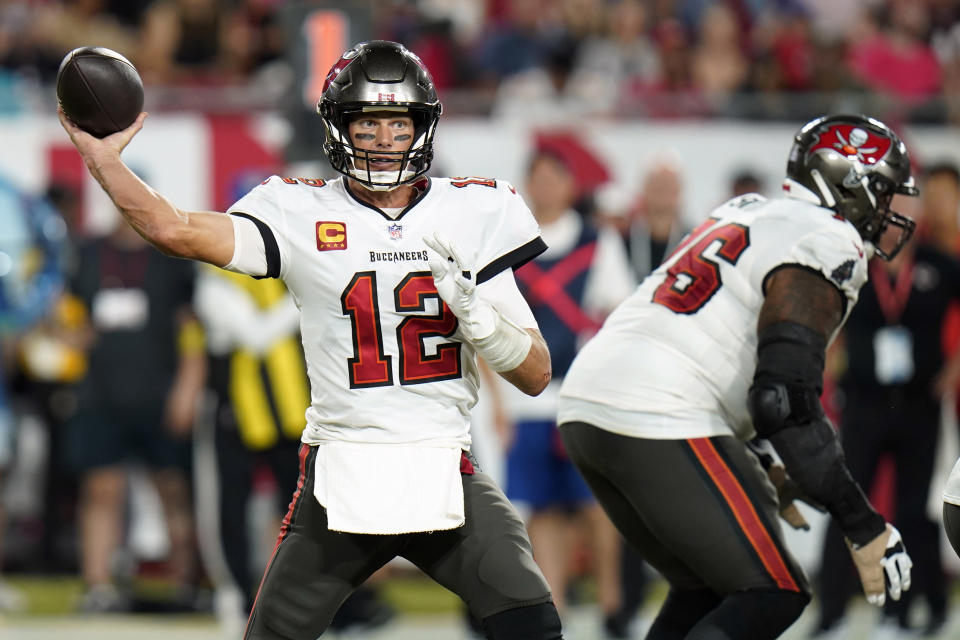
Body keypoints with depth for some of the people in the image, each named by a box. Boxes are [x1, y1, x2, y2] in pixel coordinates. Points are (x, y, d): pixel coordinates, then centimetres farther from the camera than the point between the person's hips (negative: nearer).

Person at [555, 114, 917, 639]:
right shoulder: (828, 243, -6)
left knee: (704, 589, 20)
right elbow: (784, 395, -17)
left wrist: (756, 476, 36)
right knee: (773, 596, -3)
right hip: (661, 424, -9)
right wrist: (863, 527, -15)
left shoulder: (748, 213, 23)